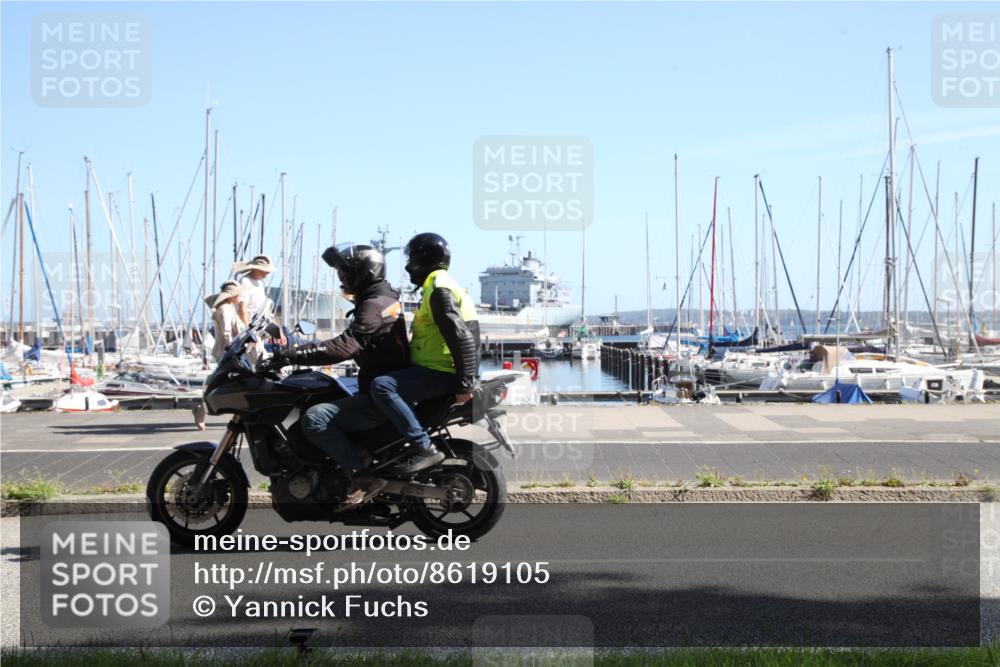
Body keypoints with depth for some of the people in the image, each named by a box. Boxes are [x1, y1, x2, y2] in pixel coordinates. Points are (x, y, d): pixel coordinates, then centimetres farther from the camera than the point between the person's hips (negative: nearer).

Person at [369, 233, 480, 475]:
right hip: (440, 369, 11)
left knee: (382, 386, -25)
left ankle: (424, 448, -28)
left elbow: (461, 338, -22)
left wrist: (464, 385, -25)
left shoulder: (439, 289, -13)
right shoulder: (437, 286, 21)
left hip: (442, 373, -11)